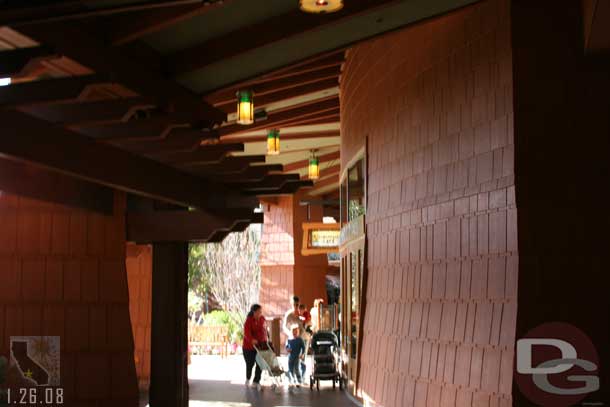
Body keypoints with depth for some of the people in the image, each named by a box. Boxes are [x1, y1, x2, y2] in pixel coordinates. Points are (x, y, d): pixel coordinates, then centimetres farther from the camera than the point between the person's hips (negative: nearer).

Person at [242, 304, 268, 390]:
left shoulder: (262, 319, 4)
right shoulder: (249, 320, -15)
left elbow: (265, 330, 14)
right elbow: (247, 332, -27)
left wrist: (265, 340, 7)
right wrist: (251, 340, -41)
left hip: (260, 345, 4)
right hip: (249, 346, -4)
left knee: (260, 364, -2)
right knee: (250, 364, 8)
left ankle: (256, 382, 7)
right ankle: (248, 379, 34)